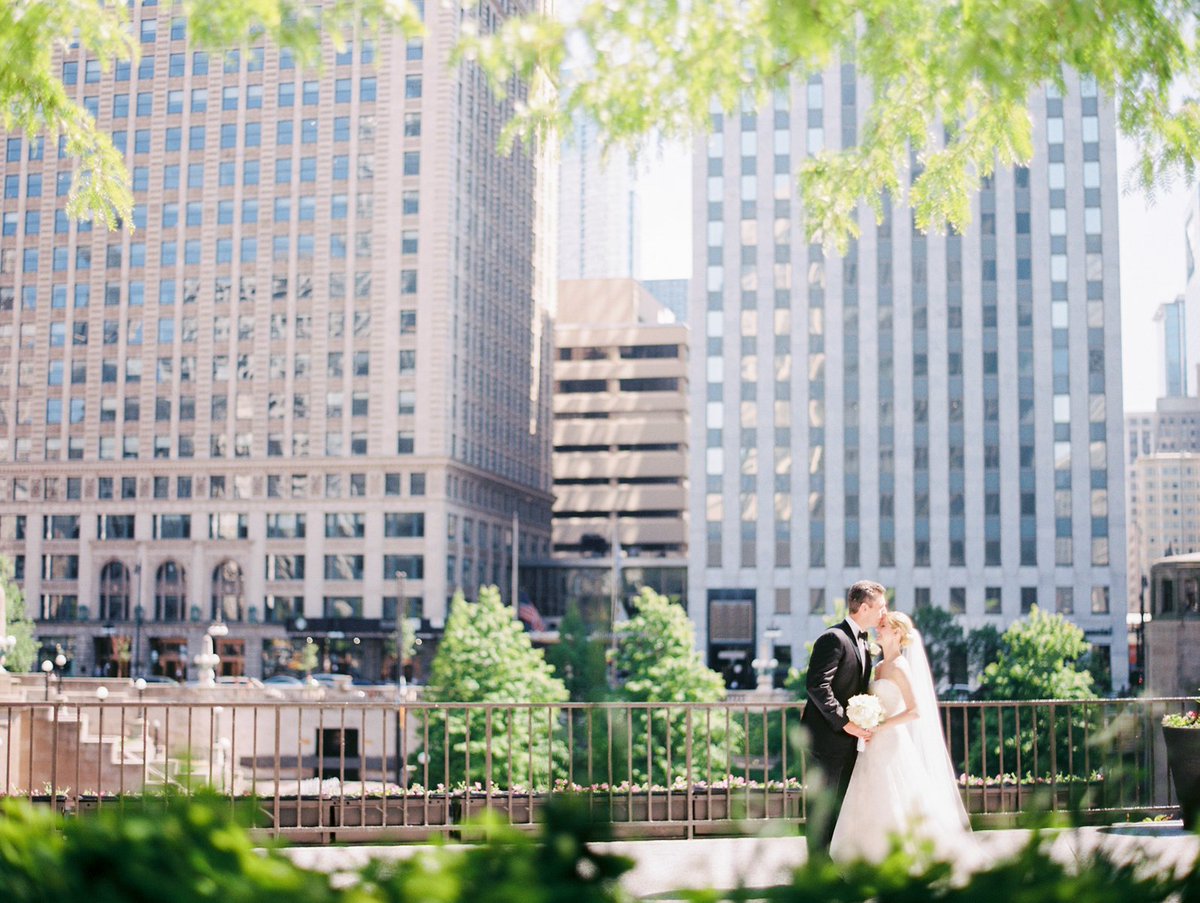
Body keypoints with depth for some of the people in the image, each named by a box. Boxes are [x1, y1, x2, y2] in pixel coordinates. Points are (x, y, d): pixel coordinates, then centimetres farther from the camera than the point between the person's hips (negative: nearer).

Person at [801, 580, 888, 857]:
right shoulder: (834, 638, -14)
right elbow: (817, 686, -22)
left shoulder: (863, 645, 16)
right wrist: (845, 723, -22)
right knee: (822, 804, -3)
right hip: (827, 737, -9)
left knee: (840, 805, 12)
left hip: (849, 740, 9)